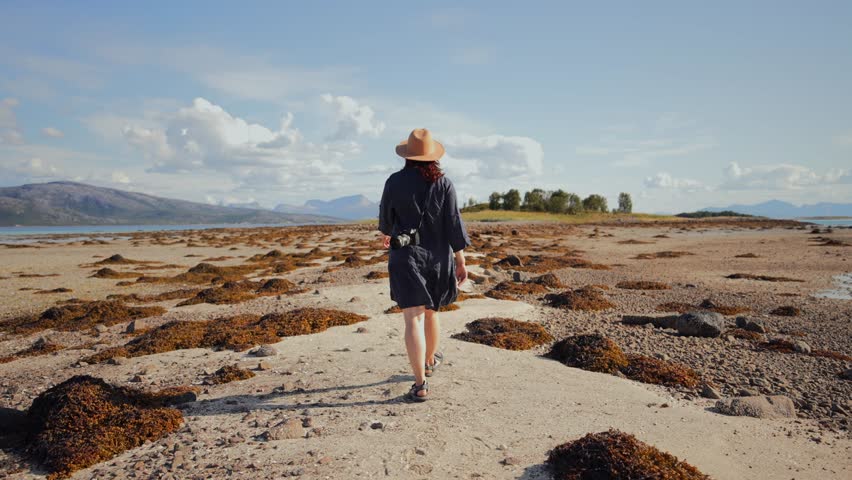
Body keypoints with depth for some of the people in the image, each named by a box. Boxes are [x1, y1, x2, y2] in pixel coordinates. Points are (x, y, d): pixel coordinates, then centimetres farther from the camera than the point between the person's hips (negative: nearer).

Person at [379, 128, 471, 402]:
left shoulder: (395, 182, -5)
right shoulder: (443, 184, -4)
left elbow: (386, 216, 9)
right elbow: (454, 225, -6)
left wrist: (387, 233, 31)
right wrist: (461, 262, -1)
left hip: (406, 256, -2)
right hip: (437, 257, 2)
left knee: (414, 320, -6)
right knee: (430, 312, 22)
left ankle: (420, 385, -10)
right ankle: (430, 361, 43)